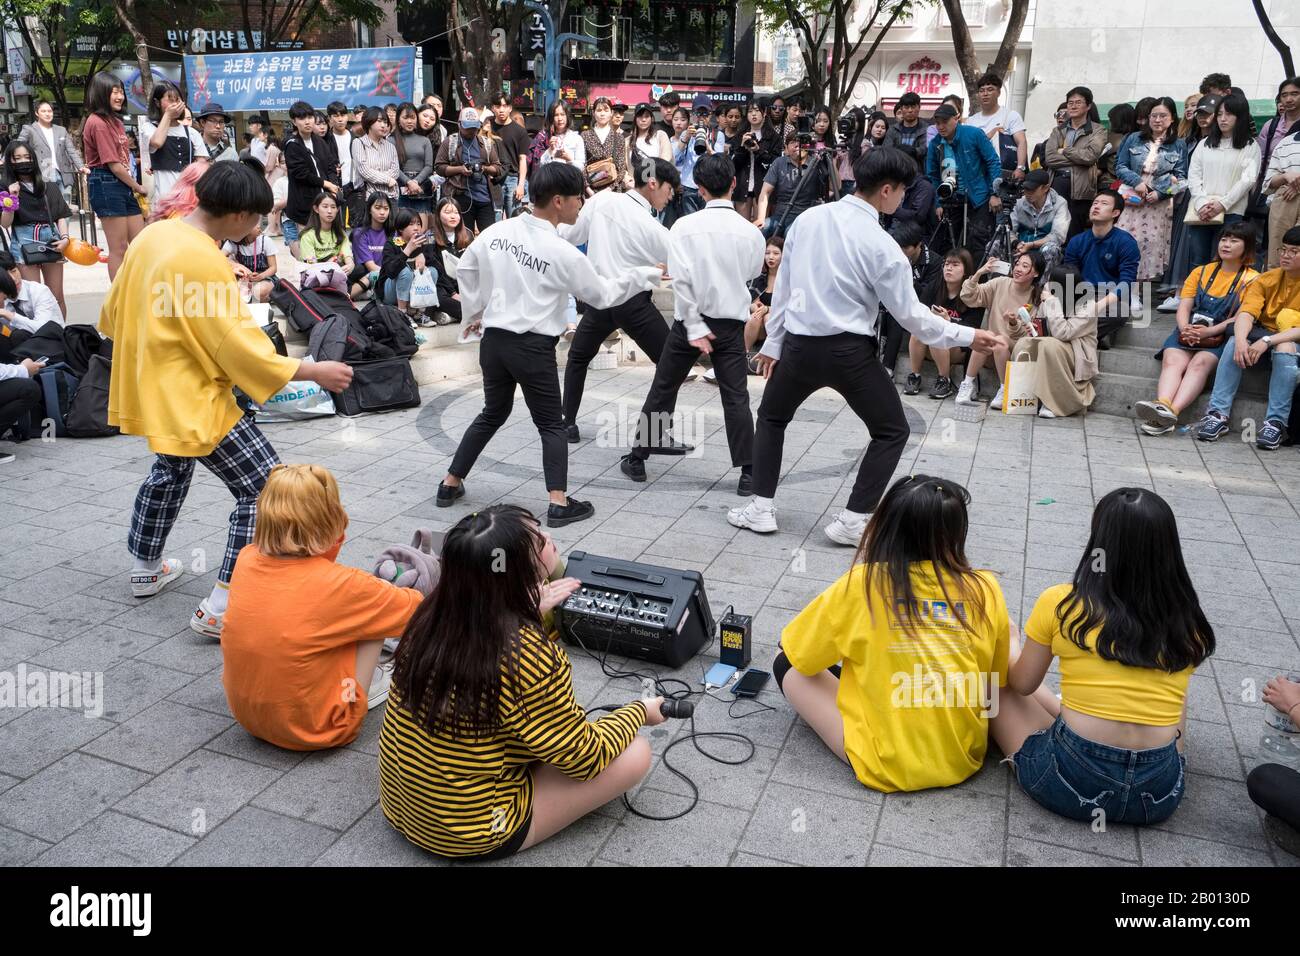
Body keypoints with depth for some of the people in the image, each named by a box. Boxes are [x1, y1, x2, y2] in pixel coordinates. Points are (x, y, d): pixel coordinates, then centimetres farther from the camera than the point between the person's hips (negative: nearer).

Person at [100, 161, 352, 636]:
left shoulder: (152, 234, 3)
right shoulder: (205, 260, -24)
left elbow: (114, 310, 14)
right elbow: (242, 348, -24)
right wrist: (314, 371, -17)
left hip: (152, 390, 10)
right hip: (191, 400, -10)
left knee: (170, 469, 33)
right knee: (264, 489, -6)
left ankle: (147, 569, 47)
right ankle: (220, 607, -6)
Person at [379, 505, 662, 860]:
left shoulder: (433, 617, -10)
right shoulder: (534, 657, -31)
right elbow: (584, 759, -16)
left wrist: (531, 613, 12)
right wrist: (640, 712, 0)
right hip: (471, 835, -7)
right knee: (634, 754, -6)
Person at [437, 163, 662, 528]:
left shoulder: (497, 231, 1)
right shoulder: (563, 253, -14)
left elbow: (464, 269, 13)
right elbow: (602, 295, -2)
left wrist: (474, 312, 24)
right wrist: (645, 275, 8)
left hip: (493, 339, 6)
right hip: (533, 346, -6)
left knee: (492, 414, 22)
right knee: (551, 423, 7)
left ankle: (451, 484, 29)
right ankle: (559, 503, 0)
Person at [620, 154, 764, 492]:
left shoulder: (685, 226, -10)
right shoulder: (750, 232, -5)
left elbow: (681, 280, -16)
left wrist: (695, 328, -13)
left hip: (691, 319, 0)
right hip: (731, 322, 1)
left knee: (662, 389, 13)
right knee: (736, 397, 4)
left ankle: (637, 458, 22)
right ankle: (748, 472, 2)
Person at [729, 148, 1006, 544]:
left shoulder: (808, 219, 0)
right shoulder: (881, 244, -12)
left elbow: (783, 286, 7)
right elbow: (910, 314, -7)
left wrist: (773, 342, 17)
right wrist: (968, 336, 3)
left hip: (799, 343, 4)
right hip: (850, 351, -4)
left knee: (771, 418, 26)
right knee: (891, 432, 14)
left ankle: (761, 508, 21)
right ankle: (853, 521, 8)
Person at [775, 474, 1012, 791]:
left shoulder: (862, 583, -12)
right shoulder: (986, 590, -5)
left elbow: (793, 651, -1)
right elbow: (998, 682, 7)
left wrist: (847, 642, 17)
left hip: (886, 765, -3)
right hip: (965, 758, 4)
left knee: (787, 665, 9)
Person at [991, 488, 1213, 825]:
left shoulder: (1060, 602, -7)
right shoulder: (1187, 622, 1)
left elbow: (1022, 684, 7)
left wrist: (1009, 645, 29)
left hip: (1071, 784, -3)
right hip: (1159, 795, 3)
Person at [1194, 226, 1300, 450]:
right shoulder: (1267, 279, 2)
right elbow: (1246, 313, -14)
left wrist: (1268, 341, -33)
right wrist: (1240, 339, -34)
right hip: (1263, 334, 3)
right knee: (1234, 342, -28)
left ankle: (1276, 422, -37)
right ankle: (1218, 414, -33)